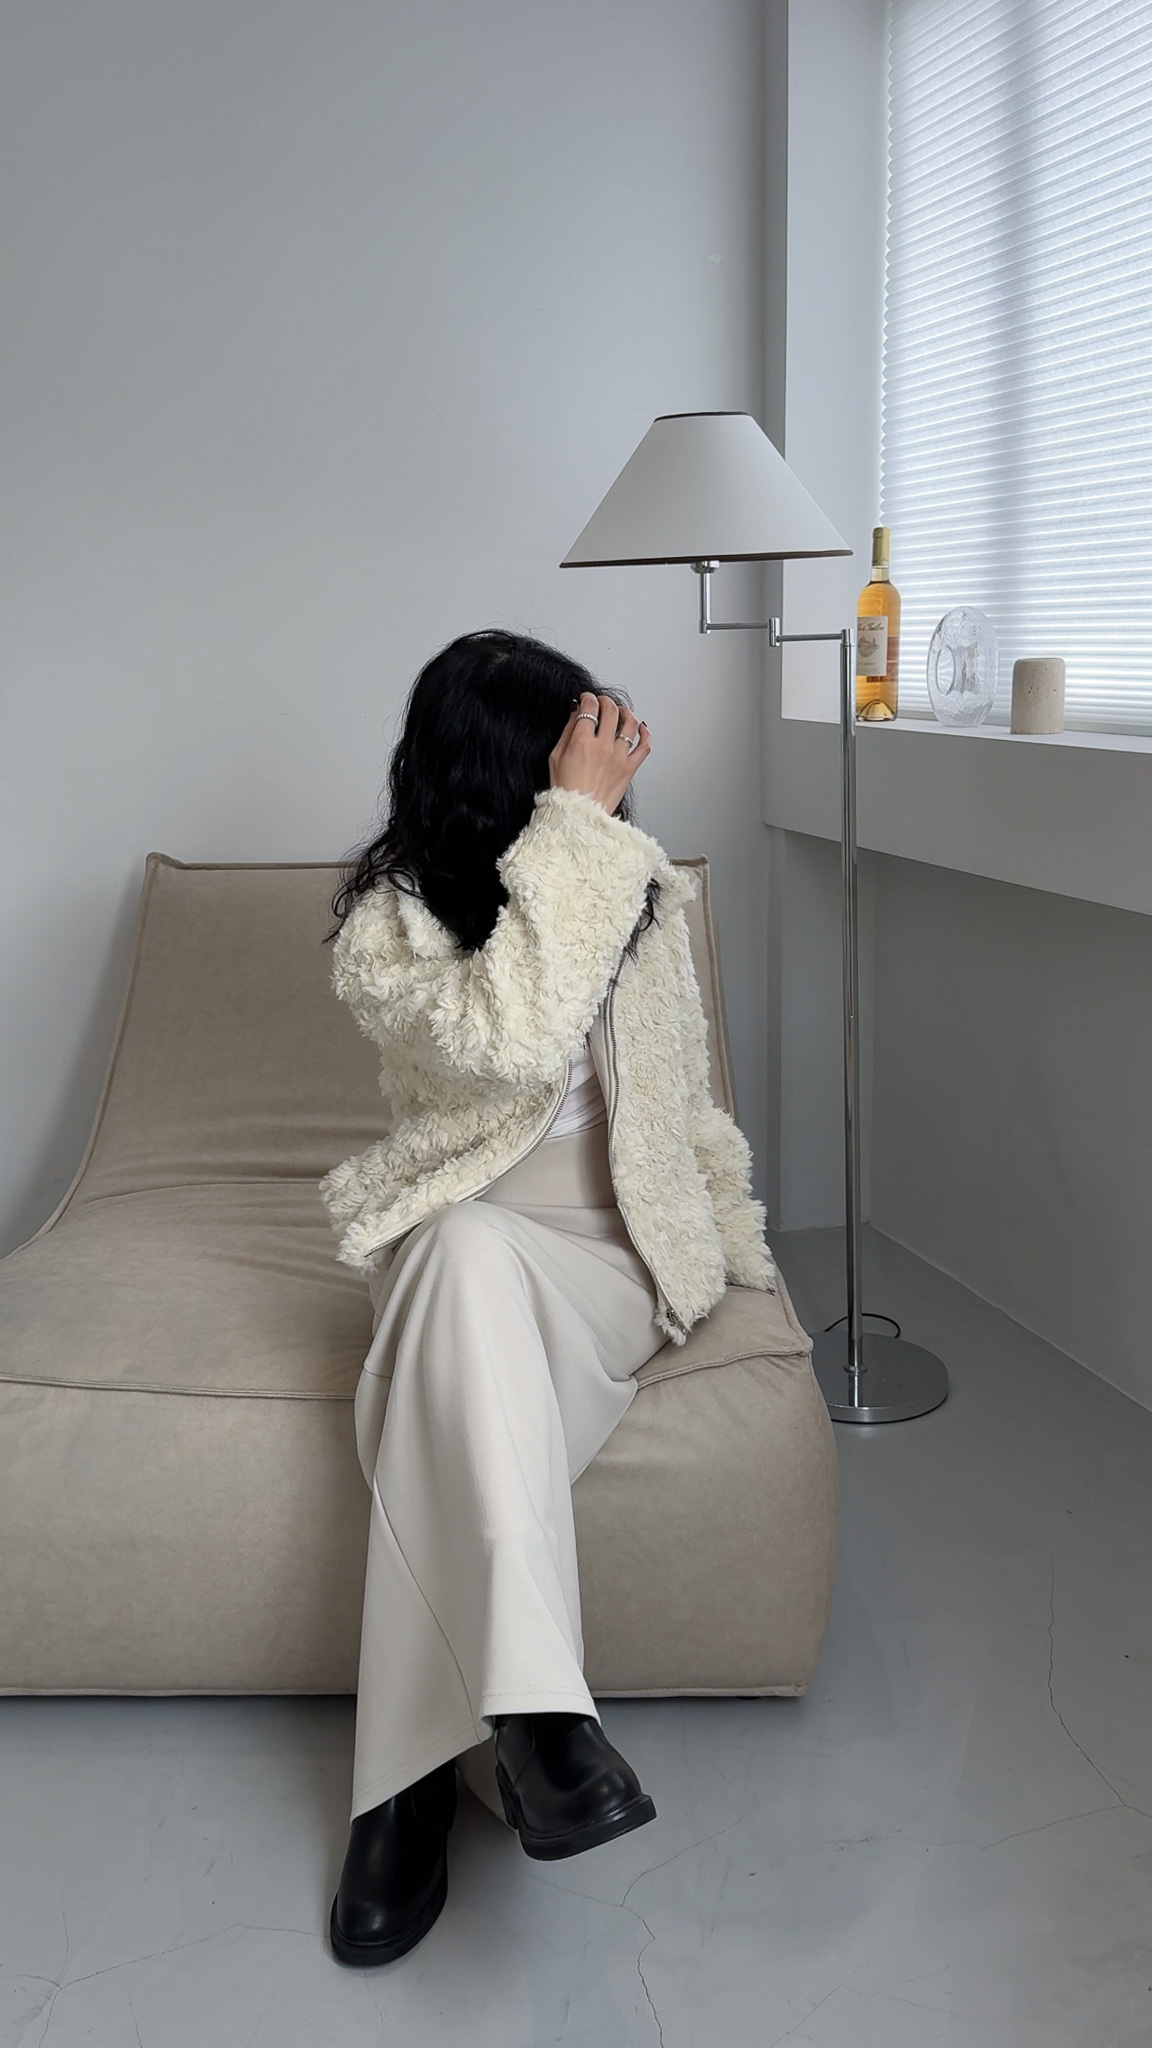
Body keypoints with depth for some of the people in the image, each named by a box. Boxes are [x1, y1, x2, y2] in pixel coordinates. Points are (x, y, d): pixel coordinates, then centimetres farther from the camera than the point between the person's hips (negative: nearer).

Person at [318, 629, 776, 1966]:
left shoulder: (642, 891, 6)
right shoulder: (387, 918, -9)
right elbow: (509, 1040, -31)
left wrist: (733, 1236, 13)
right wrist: (574, 825, -28)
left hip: (613, 1251, 2)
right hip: (457, 1238, -2)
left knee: (446, 1414, -33)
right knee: (470, 1250, -41)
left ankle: (414, 1772, -26)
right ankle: (536, 1711, -46)